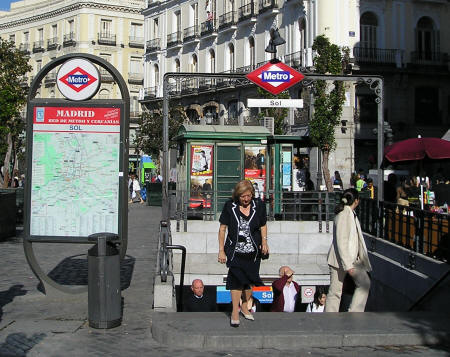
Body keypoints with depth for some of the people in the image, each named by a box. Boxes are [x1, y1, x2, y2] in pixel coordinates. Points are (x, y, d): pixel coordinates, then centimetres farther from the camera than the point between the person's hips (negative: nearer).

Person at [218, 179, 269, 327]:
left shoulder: (259, 205, 0)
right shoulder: (229, 206, -6)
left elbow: (263, 226, 13)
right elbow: (222, 228, 0)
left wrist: (264, 242, -3)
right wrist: (221, 250, -2)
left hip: (253, 251, 3)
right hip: (235, 251, -2)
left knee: (250, 280, 11)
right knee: (236, 278, -12)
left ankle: (245, 306, 31)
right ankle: (235, 311, -2)